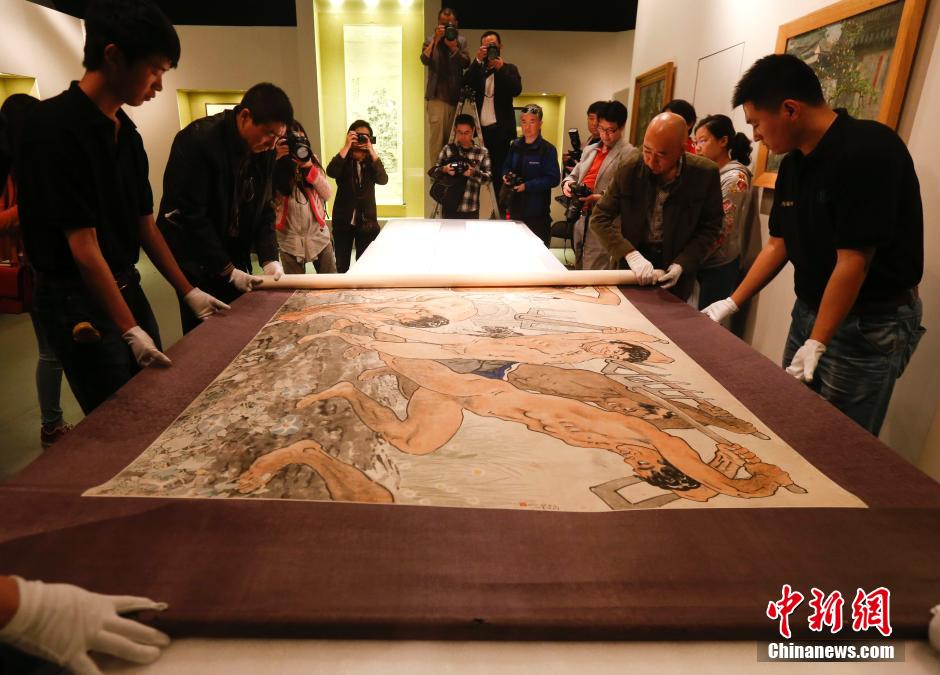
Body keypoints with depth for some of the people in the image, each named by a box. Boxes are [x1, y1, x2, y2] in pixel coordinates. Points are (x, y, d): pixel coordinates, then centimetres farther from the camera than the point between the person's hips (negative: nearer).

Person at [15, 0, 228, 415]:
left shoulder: (127, 133, 6)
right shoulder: (56, 128, -18)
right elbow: (84, 247, -21)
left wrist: (188, 291, 10)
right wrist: (130, 330, -20)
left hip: (126, 287, 8)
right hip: (77, 301, -7)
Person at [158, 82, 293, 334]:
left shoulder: (264, 150, -3)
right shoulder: (196, 141, -21)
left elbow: (264, 209, 3)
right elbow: (191, 215, -21)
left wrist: (269, 258, -11)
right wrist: (227, 270, -20)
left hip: (234, 256, 6)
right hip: (194, 258, -5)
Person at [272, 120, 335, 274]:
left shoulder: (312, 160, 4)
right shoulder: (275, 166, -5)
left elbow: (328, 194, -4)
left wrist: (309, 167, -17)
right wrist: (274, 158, -23)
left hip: (319, 234, 2)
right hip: (289, 239, -2)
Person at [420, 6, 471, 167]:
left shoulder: (461, 41, 14)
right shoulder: (431, 40, 7)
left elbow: (466, 63, -1)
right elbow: (425, 60, -12)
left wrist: (453, 47, -14)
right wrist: (436, 39, -19)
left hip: (456, 96, 3)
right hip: (437, 96, -3)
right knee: (436, 137, -10)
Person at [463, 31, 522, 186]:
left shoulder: (509, 69, 12)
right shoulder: (477, 69, 17)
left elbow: (516, 90, -6)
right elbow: (465, 84, -3)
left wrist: (500, 68, -11)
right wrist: (478, 60, -8)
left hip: (502, 129, -2)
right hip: (482, 128, 2)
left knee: (502, 171, -5)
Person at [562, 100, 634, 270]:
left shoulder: (629, 154, -8)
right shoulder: (589, 150, 16)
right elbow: (575, 174, 22)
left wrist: (601, 198, -27)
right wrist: (568, 183, -1)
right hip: (581, 217, 7)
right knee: (578, 269, 17)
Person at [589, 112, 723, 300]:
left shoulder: (705, 174, -15)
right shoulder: (631, 166, -14)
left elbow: (710, 228, -4)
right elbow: (599, 218, -12)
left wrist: (682, 264, -19)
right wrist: (631, 255, -24)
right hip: (631, 266, 1)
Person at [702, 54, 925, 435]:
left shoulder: (869, 151, -21)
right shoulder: (795, 161, 3)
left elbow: (852, 262, -23)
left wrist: (817, 343, -20)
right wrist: (731, 304, 8)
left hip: (870, 326, -7)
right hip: (809, 310, 8)